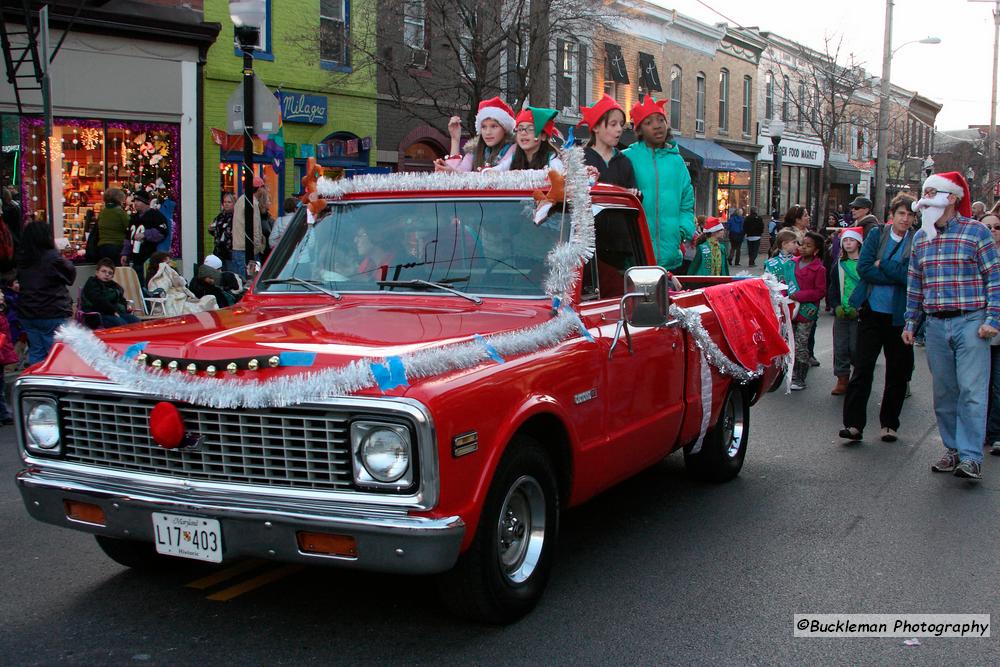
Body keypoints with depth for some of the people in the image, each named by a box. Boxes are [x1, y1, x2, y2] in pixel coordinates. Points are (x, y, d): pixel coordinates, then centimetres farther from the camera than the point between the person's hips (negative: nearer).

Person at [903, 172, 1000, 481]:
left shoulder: (975, 231, -3)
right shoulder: (921, 237, 12)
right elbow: (915, 282, 17)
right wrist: (911, 322, 13)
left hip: (970, 322, -5)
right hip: (936, 325, 5)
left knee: (971, 391, -8)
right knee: (944, 392, 9)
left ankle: (971, 457, -7)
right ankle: (953, 449, 19)